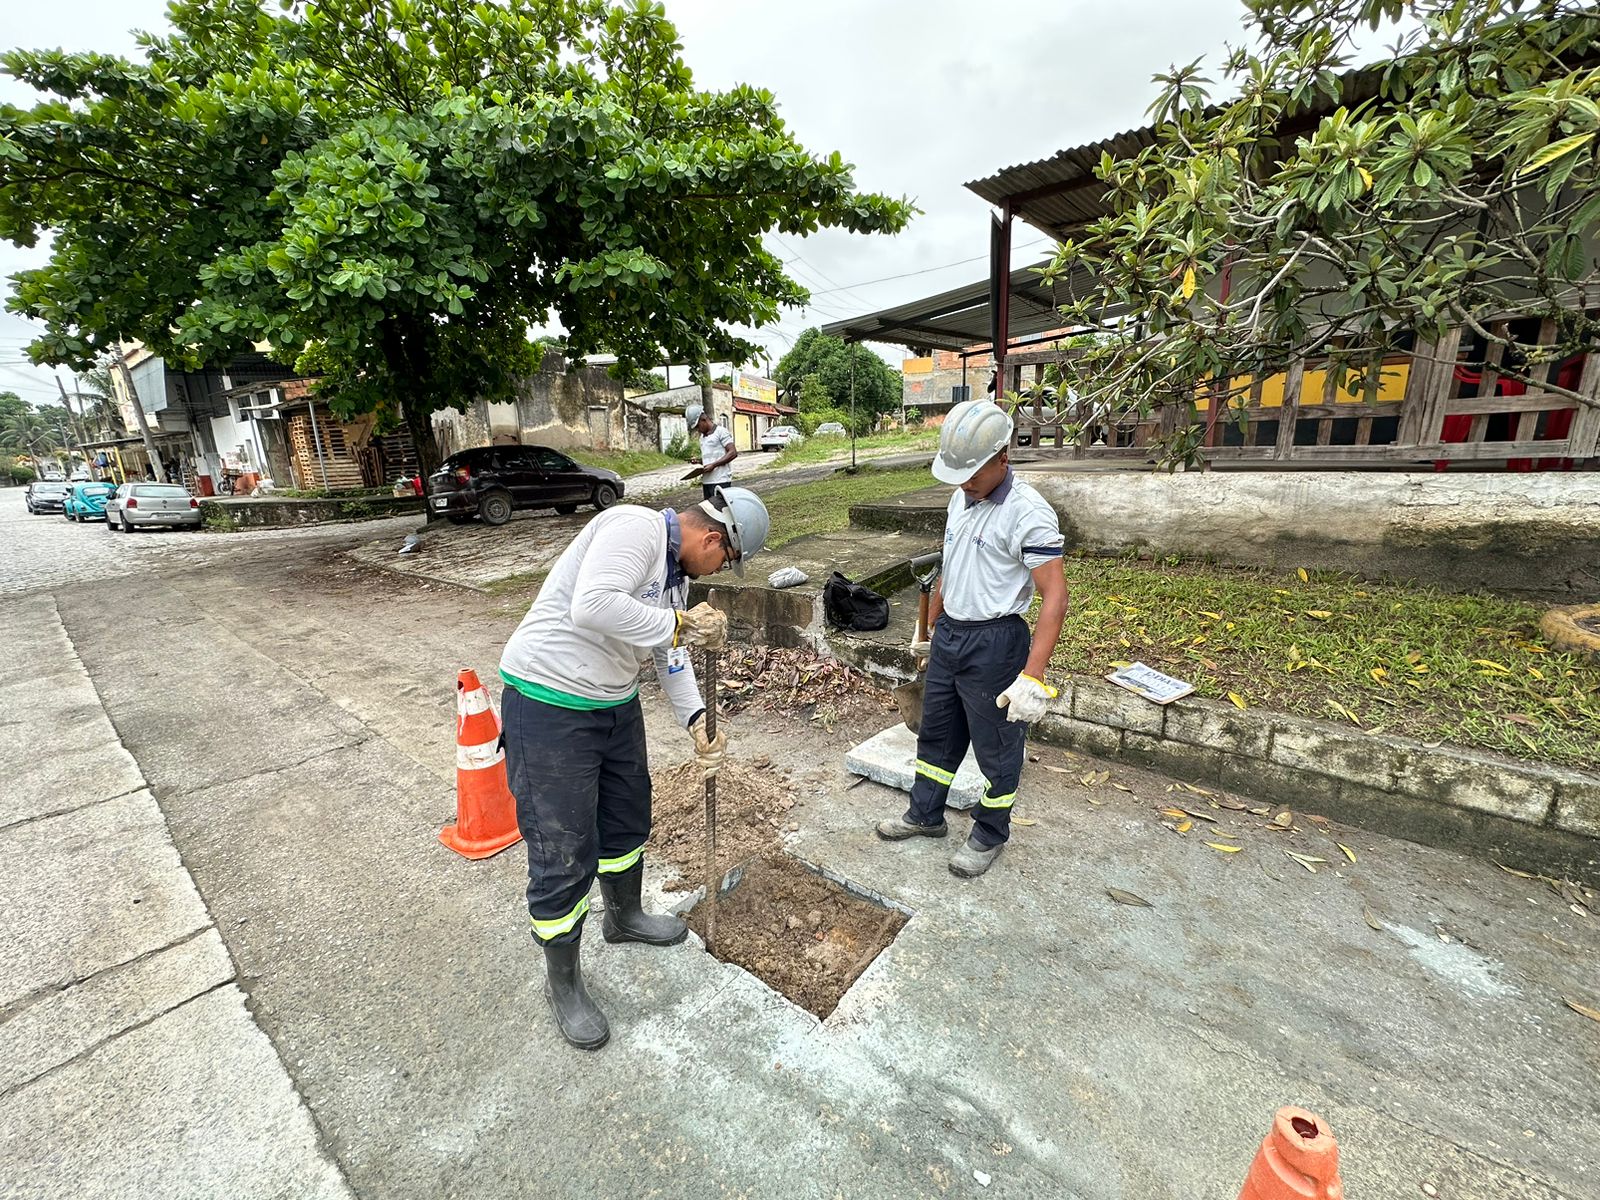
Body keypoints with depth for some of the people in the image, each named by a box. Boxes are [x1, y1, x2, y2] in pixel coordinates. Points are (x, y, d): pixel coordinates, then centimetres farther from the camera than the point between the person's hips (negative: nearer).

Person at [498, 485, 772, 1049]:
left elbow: (671, 652, 13)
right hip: (549, 705, -10)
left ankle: (624, 917, 49)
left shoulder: (675, 569, 9)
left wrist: (697, 720, 2)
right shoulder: (636, 527, -21)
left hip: (615, 703, 10)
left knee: (627, 817, 23)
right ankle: (563, 982, 26)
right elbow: (591, 606, -37)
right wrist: (678, 623, -27)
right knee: (564, 852, 2)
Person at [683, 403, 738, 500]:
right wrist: (699, 461, 6)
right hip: (706, 481, 8)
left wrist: (713, 465, -17)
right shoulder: (702, 437, 20)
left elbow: (733, 453, -11)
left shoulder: (721, 432, -4)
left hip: (720, 481, -7)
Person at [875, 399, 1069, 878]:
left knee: (996, 747, 10)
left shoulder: (1028, 512, -19)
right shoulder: (959, 501, 7)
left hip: (994, 642, -8)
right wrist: (930, 630, 22)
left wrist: (1032, 678, -29)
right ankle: (925, 815, 39)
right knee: (936, 732, 20)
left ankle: (990, 836, 32)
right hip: (949, 635, 8)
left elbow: (1054, 597, -23)